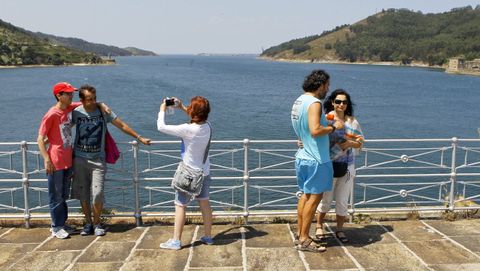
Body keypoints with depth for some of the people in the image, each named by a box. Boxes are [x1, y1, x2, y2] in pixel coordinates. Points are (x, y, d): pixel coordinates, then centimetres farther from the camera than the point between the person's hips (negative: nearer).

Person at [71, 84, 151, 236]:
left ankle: (97, 223, 11)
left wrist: (139, 138, 2)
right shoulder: (76, 113, -1)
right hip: (79, 159, 1)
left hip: (98, 159, -1)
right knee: (82, 194, 6)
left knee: (97, 193, -10)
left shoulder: (103, 111, -3)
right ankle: (88, 223, 23)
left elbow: (122, 125, 2)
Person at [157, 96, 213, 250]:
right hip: (204, 172, 7)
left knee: (180, 206, 4)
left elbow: (161, 127, -20)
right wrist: (182, 108, 14)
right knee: (205, 203, 16)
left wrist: (162, 110, -4)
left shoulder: (187, 129, -26)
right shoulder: (207, 126, -7)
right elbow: (198, 118, 18)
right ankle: (208, 237, 26)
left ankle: (176, 241, 11)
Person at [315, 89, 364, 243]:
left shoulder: (352, 121, 5)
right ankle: (319, 227, 28)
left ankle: (339, 230, 25)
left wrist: (349, 144, -14)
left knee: (342, 200, 9)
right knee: (326, 199, 9)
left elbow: (360, 142, 7)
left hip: (347, 166, 3)